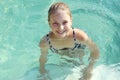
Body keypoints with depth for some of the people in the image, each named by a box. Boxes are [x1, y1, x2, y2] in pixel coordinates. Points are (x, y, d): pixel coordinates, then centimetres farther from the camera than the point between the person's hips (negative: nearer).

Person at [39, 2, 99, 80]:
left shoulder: (80, 36, -43)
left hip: (78, 54, -1)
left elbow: (95, 51, -24)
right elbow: (43, 58, -14)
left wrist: (89, 69, -23)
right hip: (61, 58, 1)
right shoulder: (44, 42, -38)